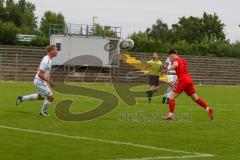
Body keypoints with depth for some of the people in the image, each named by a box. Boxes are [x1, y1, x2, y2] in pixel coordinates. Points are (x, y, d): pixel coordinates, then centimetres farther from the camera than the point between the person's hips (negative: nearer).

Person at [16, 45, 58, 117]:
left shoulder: (48, 59, 6)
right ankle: (43, 112, 17)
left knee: (41, 96, 27)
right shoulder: (46, 61, -26)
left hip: (41, 81, 10)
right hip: (40, 82, -10)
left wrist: (49, 79, 15)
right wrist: (48, 81, -22)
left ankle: (22, 98, 30)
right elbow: (40, 74, -27)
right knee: (50, 97, -2)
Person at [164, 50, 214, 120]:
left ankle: (170, 115, -14)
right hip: (189, 80, 8)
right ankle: (208, 108, 6)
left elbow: (175, 65, -25)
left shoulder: (176, 60, -2)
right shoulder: (183, 60, 24)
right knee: (195, 98, 13)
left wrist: (167, 70, -21)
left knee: (172, 96, -5)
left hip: (182, 80, -8)